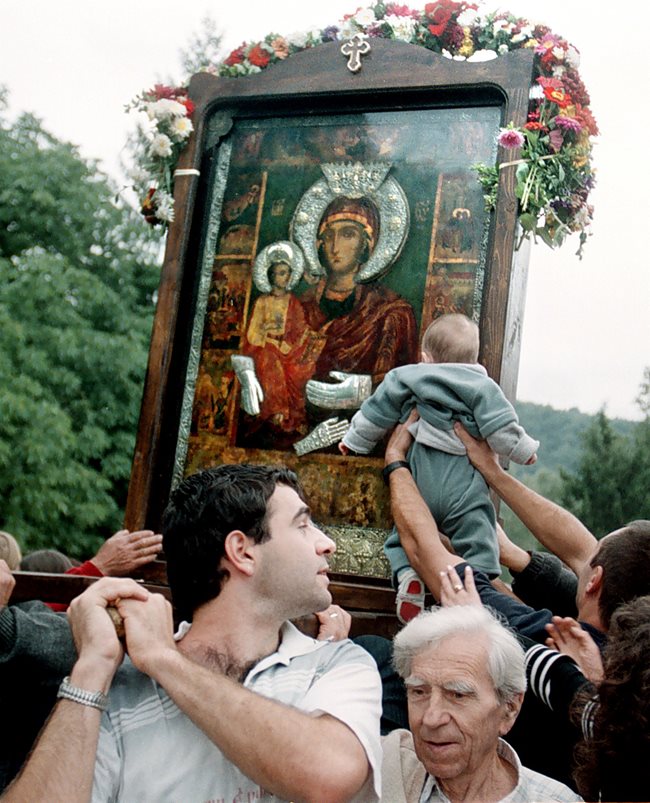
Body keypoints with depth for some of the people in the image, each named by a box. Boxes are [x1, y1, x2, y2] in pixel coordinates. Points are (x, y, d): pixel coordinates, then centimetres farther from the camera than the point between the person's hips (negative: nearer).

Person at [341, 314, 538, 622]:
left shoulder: (405, 379, 12)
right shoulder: (483, 387, 3)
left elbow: (375, 415, 18)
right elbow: (501, 429, -5)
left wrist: (354, 440, 32)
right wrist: (524, 449, 12)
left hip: (418, 480, 2)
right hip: (464, 484, -2)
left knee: (404, 535, 16)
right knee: (478, 545, 1)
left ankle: (407, 574, -10)